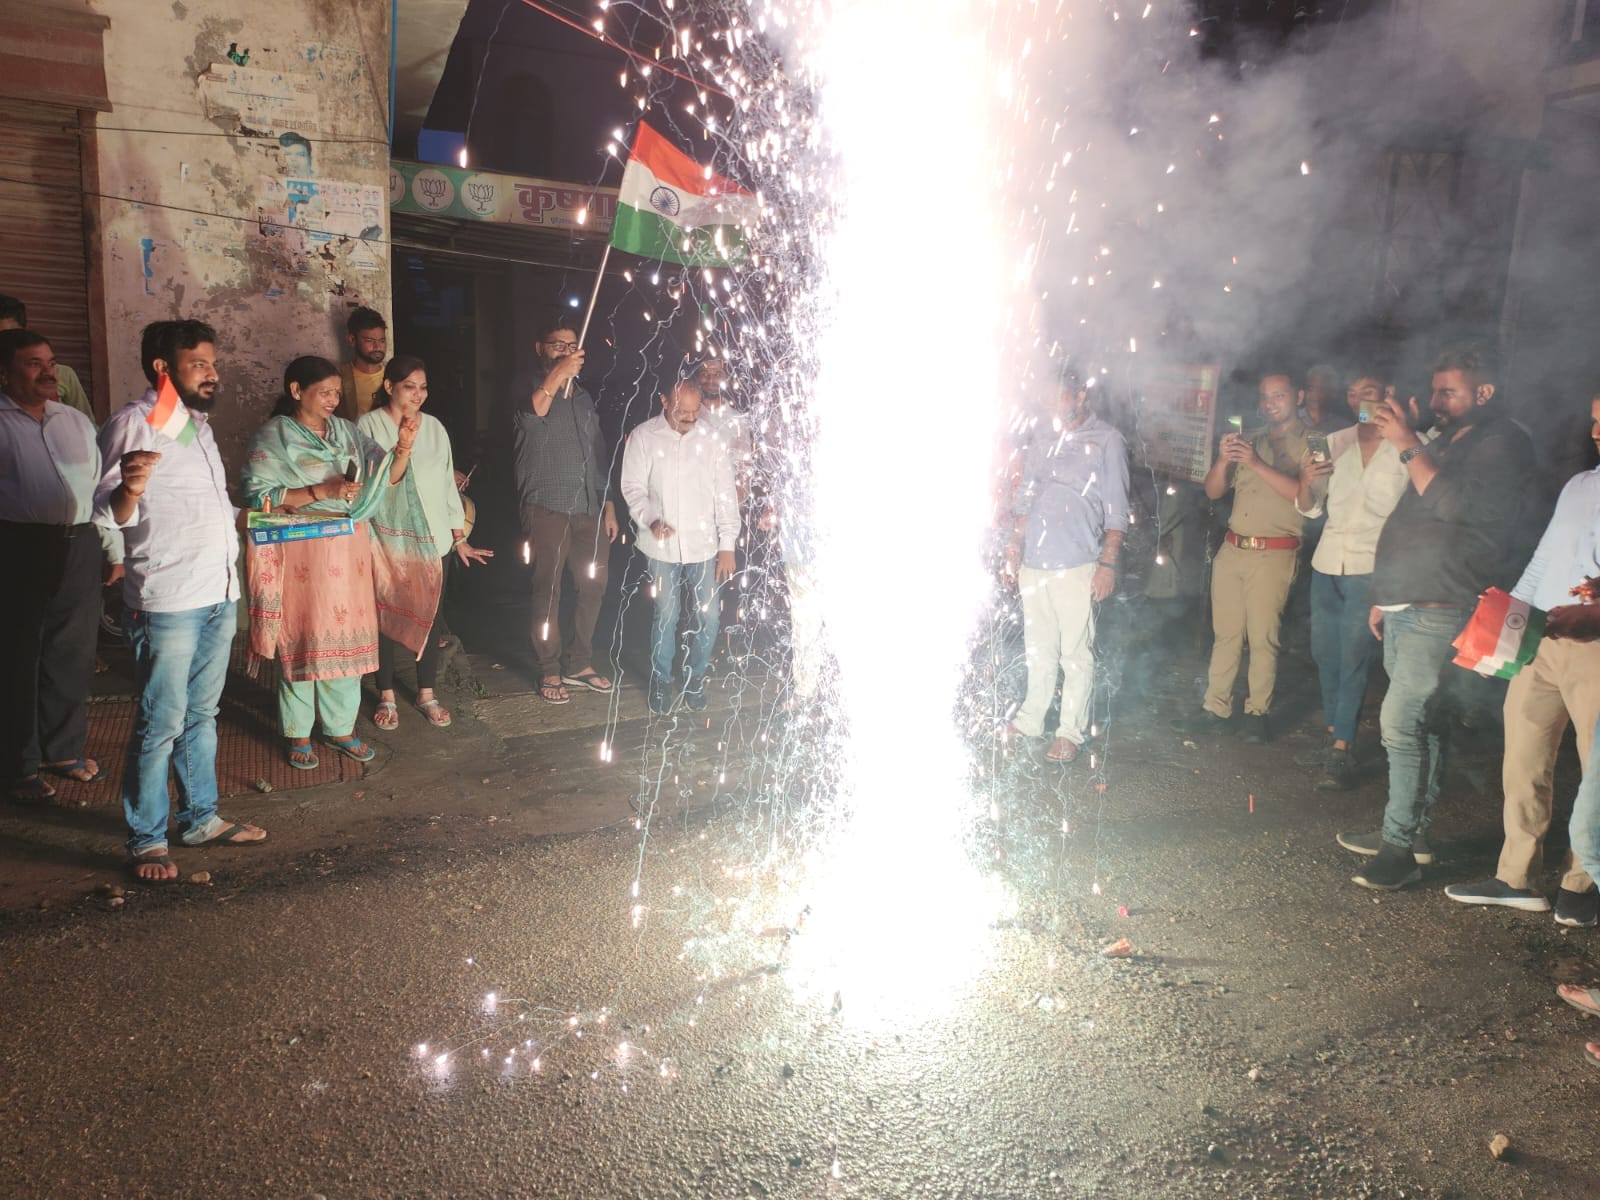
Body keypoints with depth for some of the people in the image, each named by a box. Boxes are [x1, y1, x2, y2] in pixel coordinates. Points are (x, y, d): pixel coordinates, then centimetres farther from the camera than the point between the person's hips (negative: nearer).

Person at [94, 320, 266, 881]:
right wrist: (129, 488, -34)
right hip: (167, 602, -8)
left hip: (219, 595, 8)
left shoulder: (198, 422, 16)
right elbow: (109, 513, -15)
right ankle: (147, 839, 10)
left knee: (201, 715, 16)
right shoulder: (133, 423, -9)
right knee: (161, 724, -2)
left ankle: (200, 817, 27)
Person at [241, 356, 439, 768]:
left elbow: (386, 477, 6)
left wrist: (403, 446, -13)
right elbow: (258, 496, -12)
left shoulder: (345, 432, 10)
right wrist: (322, 491, -19)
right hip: (302, 552, -4)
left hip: (349, 551, 5)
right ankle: (298, 734, 17)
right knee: (301, 639, 2)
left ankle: (340, 727, 23)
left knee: (346, 636, 9)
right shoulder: (273, 436, -3)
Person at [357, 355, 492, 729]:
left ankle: (427, 694, 22)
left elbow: (448, 484, 12)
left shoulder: (434, 428, 9)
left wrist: (459, 538, 12)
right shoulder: (369, 425, -5)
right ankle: (386, 696, 21)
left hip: (433, 541, 3)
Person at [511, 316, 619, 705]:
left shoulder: (583, 395, 20)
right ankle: (549, 672, 5)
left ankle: (578, 663, 19)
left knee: (594, 585, 6)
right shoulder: (528, 384, 2)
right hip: (546, 505, -6)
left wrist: (608, 505, 17)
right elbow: (534, 409, -24)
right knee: (548, 589, -4)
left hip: (587, 507, 6)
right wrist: (559, 372, -24)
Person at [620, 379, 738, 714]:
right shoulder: (643, 437, -3)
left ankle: (695, 678, 24)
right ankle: (661, 680, 23)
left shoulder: (711, 437, -2)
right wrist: (650, 520, -16)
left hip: (704, 544, 1)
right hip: (663, 544, -1)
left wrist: (728, 544, -2)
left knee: (707, 616, 2)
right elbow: (633, 487, 2)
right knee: (666, 615, 2)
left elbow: (726, 492, 1)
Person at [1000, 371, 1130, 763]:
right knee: (1038, 647, 14)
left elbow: (1115, 510, -5)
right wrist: (1015, 547, 14)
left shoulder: (1106, 441, -3)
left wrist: (1108, 562, -10)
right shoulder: (1041, 439, 12)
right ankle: (1030, 719, 25)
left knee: (1075, 653, 0)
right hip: (1033, 561, 5)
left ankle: (1071, 732, 9)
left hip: (1075, 565, -5)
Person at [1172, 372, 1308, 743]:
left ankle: (1258, 713, 6)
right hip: (1231, 549, 5)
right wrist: (1224, 458, -6)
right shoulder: (1251, 441, 17)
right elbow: (1213, 491, 13)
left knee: (1262, 637, -4)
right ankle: (1216, 710, 11)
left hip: (1273, 555, -5)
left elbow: (1304, 493, -16)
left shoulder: (1309, 444, 0)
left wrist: (1258, 464, -22)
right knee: (1225, 634, 7)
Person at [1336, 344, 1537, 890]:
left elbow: (1457, 505, -23)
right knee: (1419, 721, 13)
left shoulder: (1504, 442, -6)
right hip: (1405, 608, 9)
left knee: (1401, 721, -14)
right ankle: (1412, 831, 20)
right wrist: (1384, 596, 23)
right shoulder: (1444, 443, 22)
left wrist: (1409, 446, -19)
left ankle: (1400, 847, -8)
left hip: (1441, 613, -9)